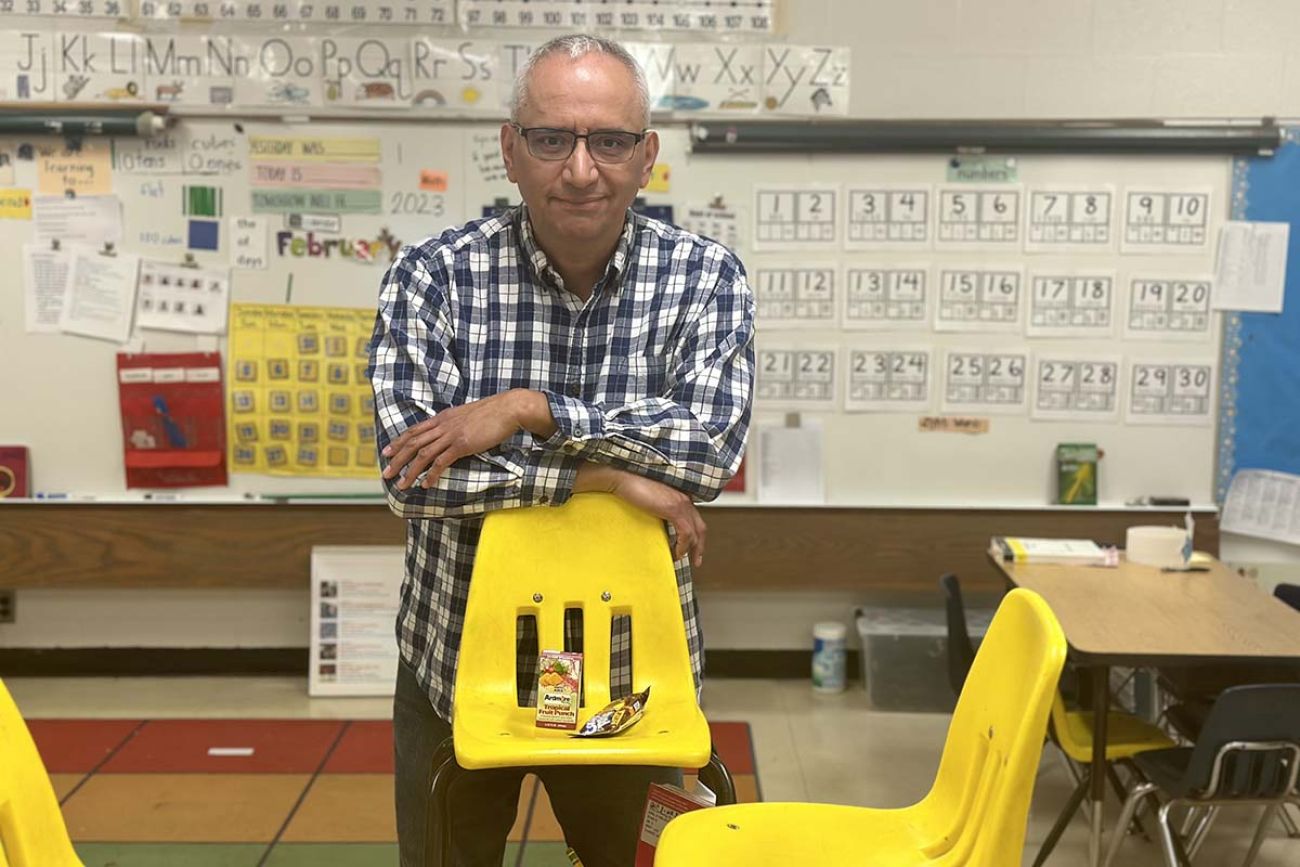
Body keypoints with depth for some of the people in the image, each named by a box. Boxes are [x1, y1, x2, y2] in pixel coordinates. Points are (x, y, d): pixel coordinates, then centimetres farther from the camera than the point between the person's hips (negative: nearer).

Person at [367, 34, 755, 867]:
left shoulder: (706, 277, -7)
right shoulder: (433, 276, -10)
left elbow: (713, 444, -21)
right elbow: (414, 472, -20)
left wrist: (529, 410, -25)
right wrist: (603, 476, -24)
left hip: (633, 661, 0)